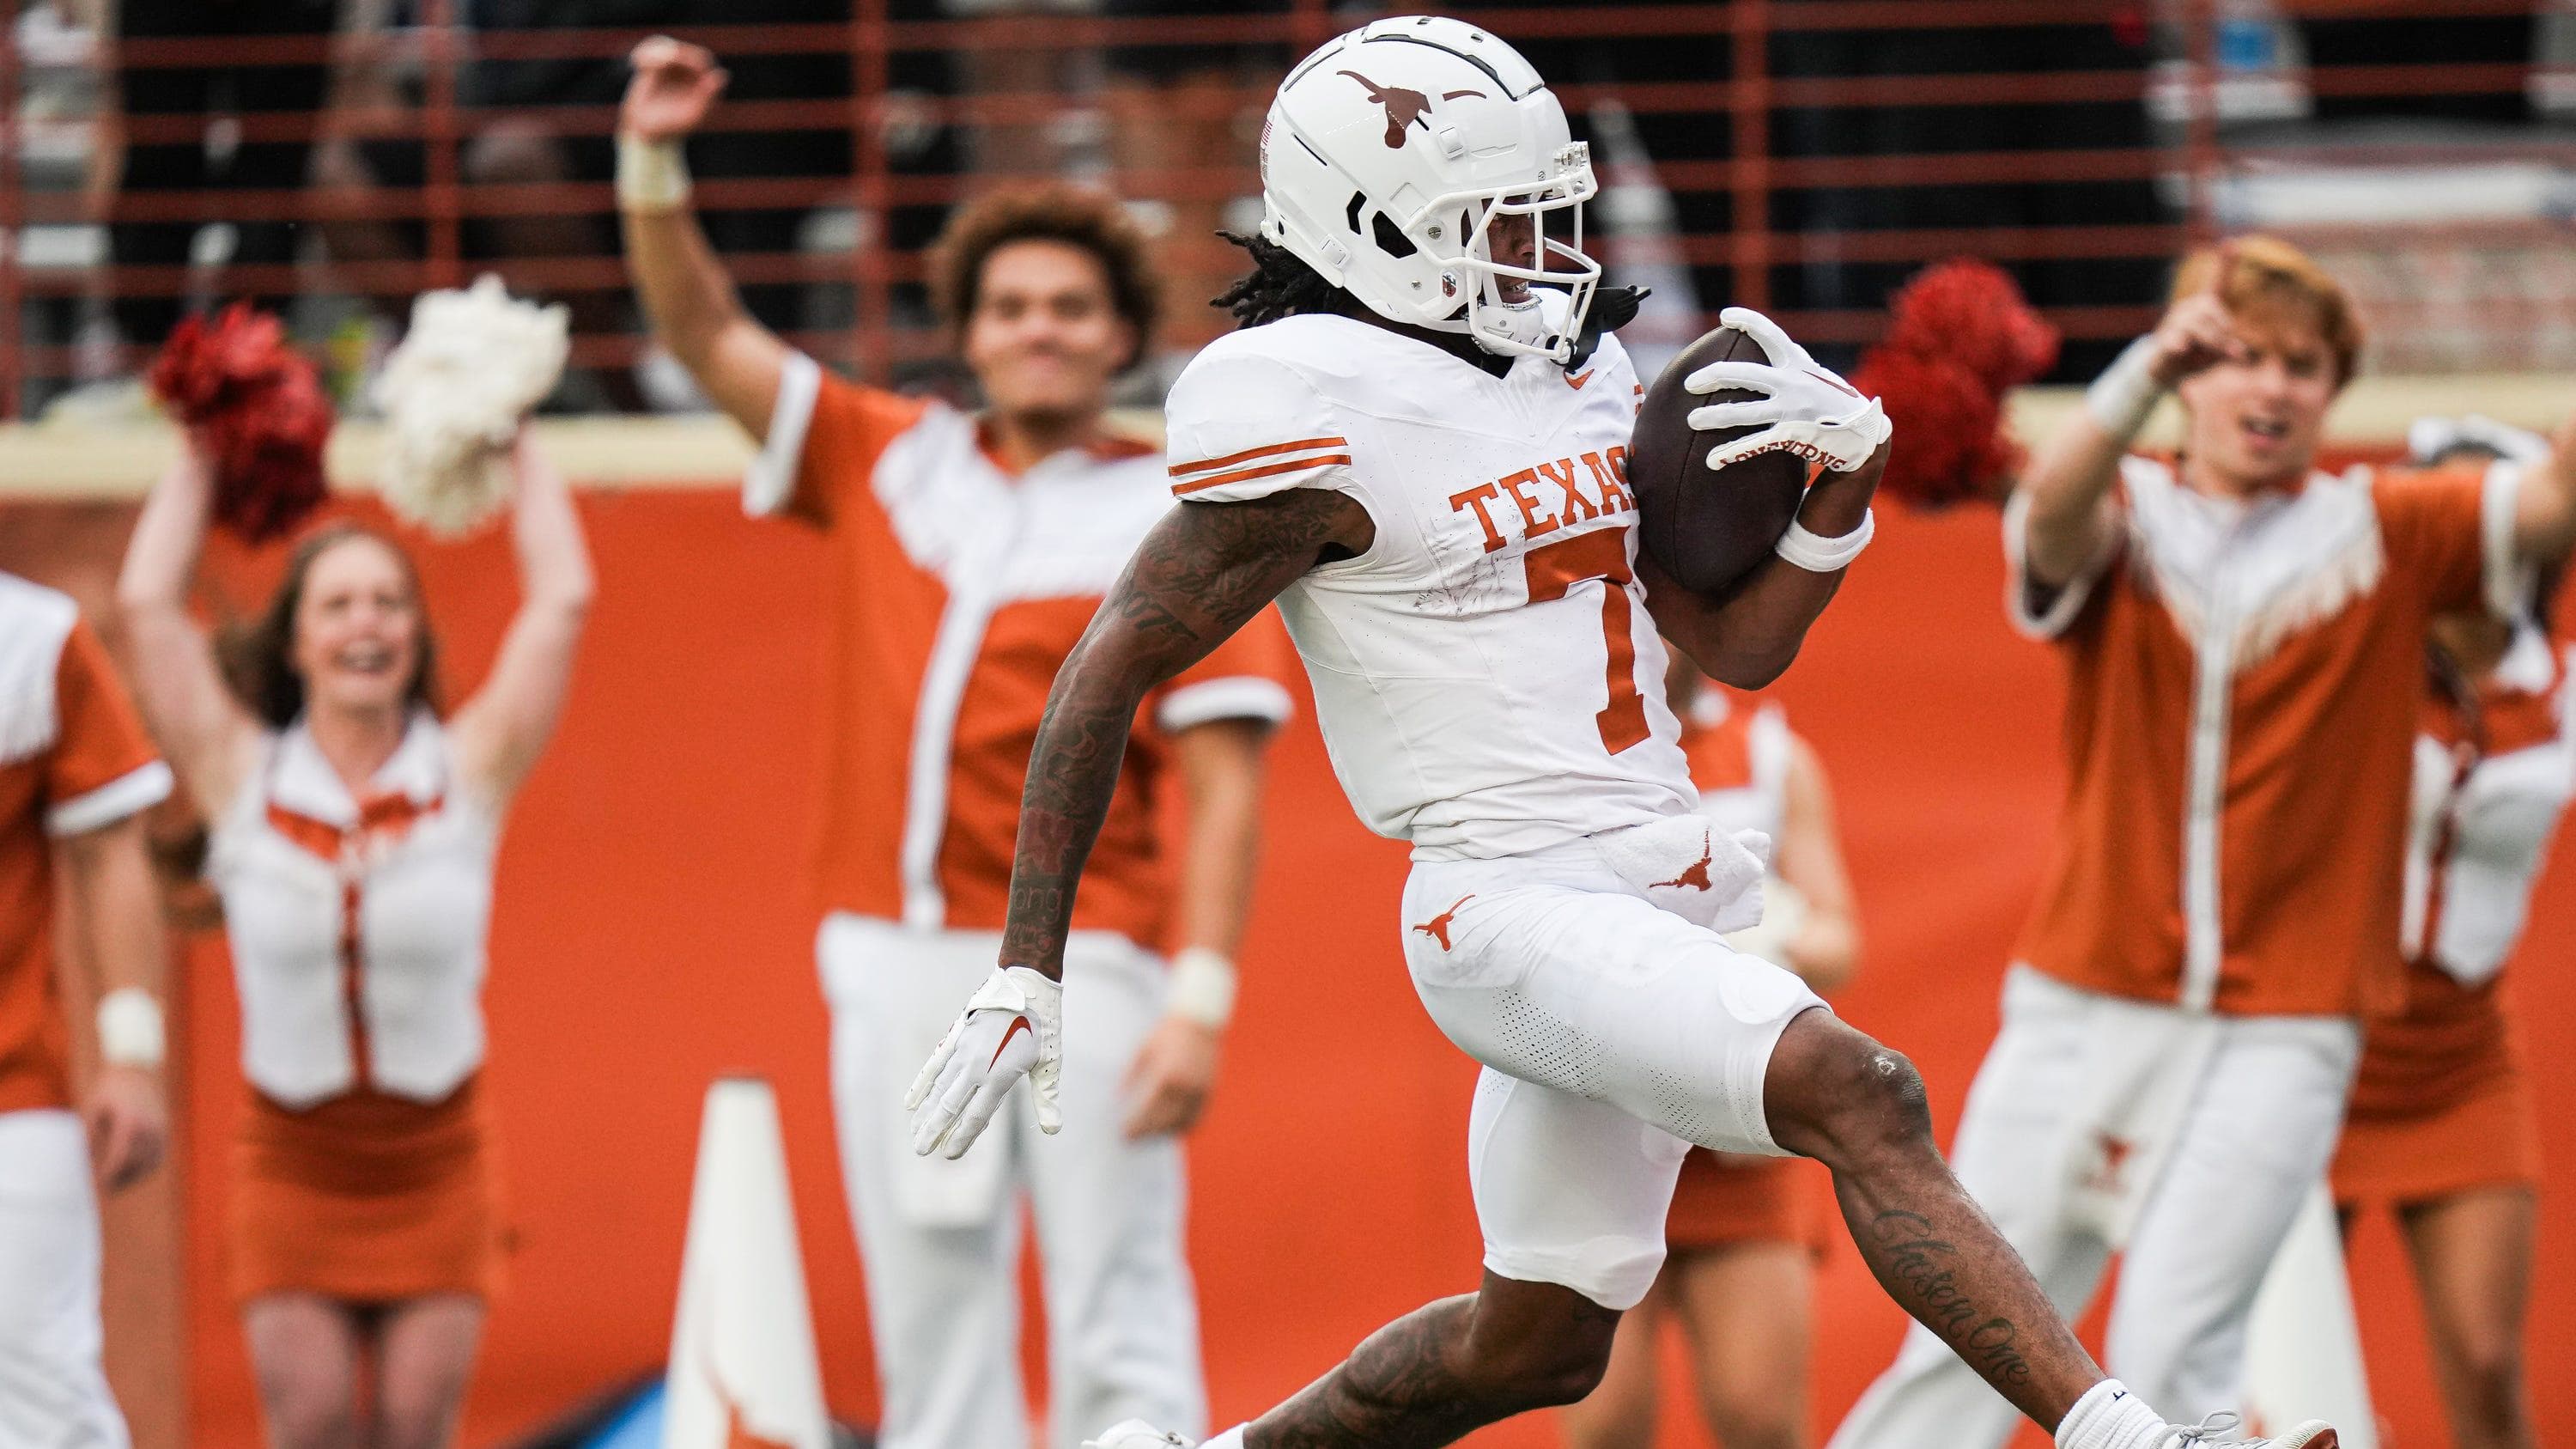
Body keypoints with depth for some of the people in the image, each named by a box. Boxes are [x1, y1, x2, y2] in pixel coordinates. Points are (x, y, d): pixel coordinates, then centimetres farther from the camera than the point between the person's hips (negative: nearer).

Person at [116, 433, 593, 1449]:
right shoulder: (243, 778, -2)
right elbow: (148, 603, -3)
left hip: (435, 1163, 0)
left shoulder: (468, 773, -3)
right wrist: (199, 462, 6)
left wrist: (518, 448, 3)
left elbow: (562, 600, -5)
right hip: (291, 1164, 0)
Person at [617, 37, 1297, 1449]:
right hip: (894, 961, 4)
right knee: (932, 1332, 4)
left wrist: (1202, 1001, -14)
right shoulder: (894, 462, 14)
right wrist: (652, 164, 1)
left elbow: (1223, 787, -4)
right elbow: (707, 334, 16)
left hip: (1081, 965, -4)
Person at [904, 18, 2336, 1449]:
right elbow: (1109, 674, -9)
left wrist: (1850, 471, -5)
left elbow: (1743, 645, 13)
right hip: (1517, 911, -9)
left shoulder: (1578, 380, 11)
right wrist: (1027, 975, -11)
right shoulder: (1325, 427, -13)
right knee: (1857, 1094, -26)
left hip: (1661, 894, 9)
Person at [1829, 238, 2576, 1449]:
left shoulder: (2386, 533, 4)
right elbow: (2053, 511, -22)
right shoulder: (2118, 521, 2)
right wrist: (2147, 373, -41)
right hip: (2083, 1003, 1)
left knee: (2171, 1351, -13)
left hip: (2281, 1026, -1)